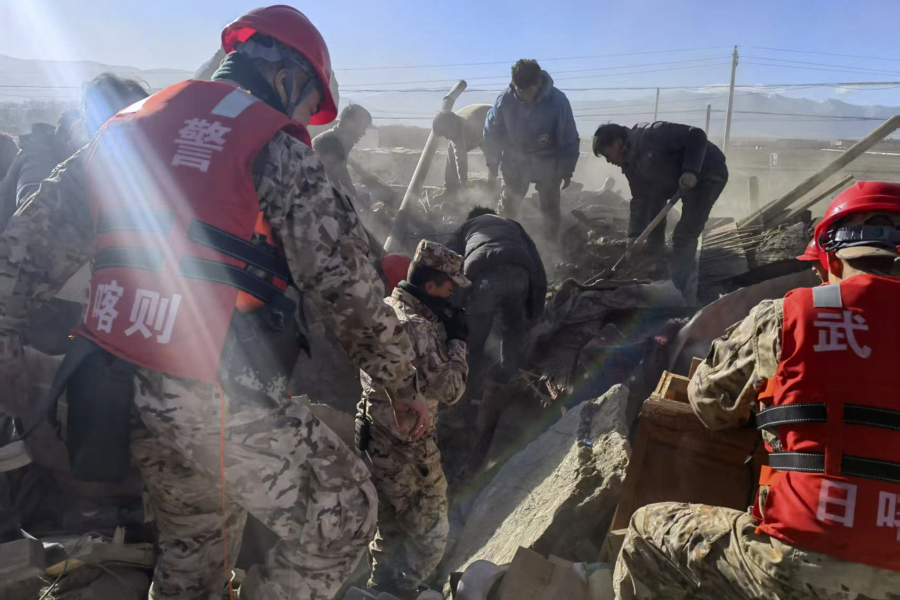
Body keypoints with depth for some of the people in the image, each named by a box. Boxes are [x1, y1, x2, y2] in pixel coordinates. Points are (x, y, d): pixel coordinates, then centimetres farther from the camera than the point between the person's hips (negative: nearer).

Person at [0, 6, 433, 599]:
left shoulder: (131, 124, 15)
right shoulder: (274, 144, -6)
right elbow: (344, 282, -10)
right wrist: (404, 383, 0)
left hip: (119, 382, 8)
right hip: (220, 394, -8)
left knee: (196, 534, 28)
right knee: (342, 514, 8)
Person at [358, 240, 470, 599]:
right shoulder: (415, 326, -25)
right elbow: (449, 389, -22)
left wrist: (443, 334, 5)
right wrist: (457, 340, -11)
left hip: (380, 442, 10)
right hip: (407, 449, -9)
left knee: (392, 526, 27)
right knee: (430, 535, 8)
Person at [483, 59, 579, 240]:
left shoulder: (558, 101, -23)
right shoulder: (505, 100, -20)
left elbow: (569, 139, -13)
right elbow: (491, 133, -6)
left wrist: (567, 171, -10)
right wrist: (492, 165, 0)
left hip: (547, 165, -1)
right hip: (515, 163, 1)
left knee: (550, 210, 7)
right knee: (507, 207, 11)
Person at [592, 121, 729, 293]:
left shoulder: (652, 135, -26)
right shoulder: (630, 164, 1)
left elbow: (697, 135, -28)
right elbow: (640, 200, -2)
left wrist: (690, 171, -39)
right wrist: (634, 236, -12)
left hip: (708, 173, -10)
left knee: (685, 235, -15)